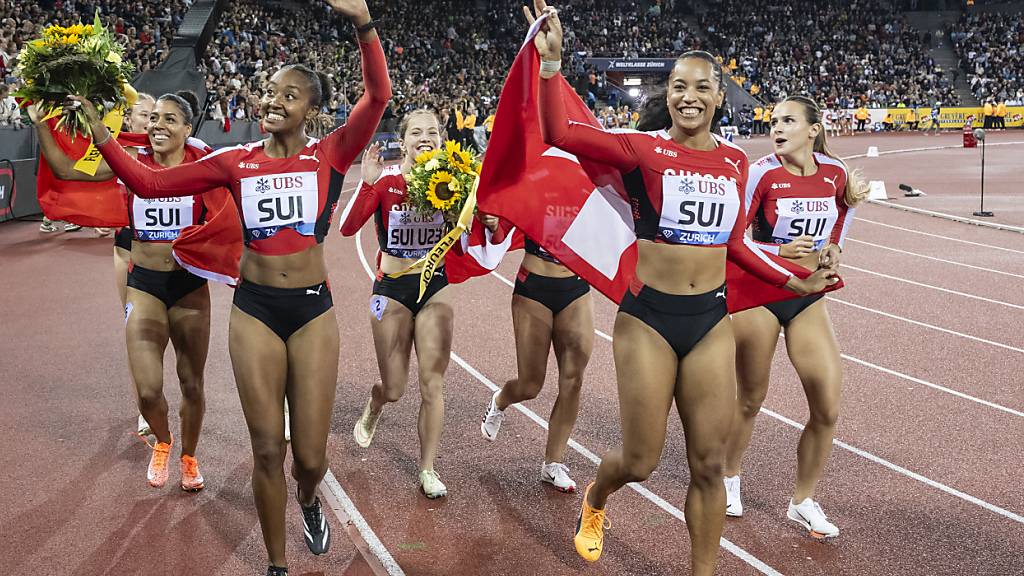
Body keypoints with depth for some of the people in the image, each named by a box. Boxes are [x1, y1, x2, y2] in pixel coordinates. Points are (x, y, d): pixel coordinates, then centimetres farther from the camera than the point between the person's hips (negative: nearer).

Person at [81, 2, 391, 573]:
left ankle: (309, 500, 42)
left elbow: (378, 97, -18)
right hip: (255, 312, 1)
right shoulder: (236, 162, 3)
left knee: (310, 455, 3)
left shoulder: (330, 155, -3)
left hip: (313, 310, -1)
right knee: (267, 451, 4)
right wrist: (98, 131, -7)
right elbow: (149, 182, 2)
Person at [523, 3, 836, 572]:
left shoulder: (735, 160, 6)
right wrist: (551, 60, -25)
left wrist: (793, 281, 14)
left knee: (709, 464, 8)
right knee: (640, 461, 6)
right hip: (648, 316, -4)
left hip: (712, 319, 4)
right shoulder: (645, 149, -7)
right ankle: (595, 499, 43)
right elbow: (560, 132, -20)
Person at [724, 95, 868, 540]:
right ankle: (729, 479, 37)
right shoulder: (762, 173, -13)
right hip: (759, 293, -3)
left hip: (809, 298, 4)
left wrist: (832, 248, 4)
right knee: (750, 401, 10)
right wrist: (779, 252, -20)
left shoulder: (834, 171, -2)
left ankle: (803, 502, 19)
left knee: (827, 409, 0)